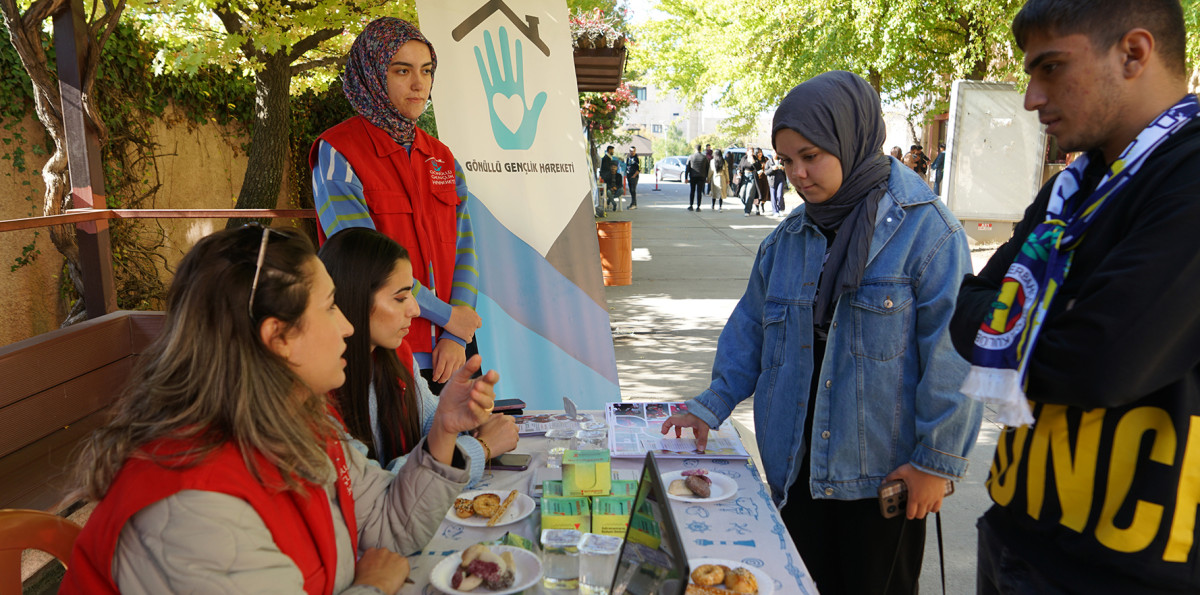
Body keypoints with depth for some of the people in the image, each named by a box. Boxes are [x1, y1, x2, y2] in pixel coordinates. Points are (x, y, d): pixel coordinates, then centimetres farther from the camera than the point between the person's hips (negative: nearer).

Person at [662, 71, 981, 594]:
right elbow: (751, 329, 12)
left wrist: (937, 460, -14)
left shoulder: (924, 230, -11)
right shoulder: (788, 238, 7)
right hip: (798, 468, 5)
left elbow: (952, 355, -13)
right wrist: (711, 407, 2)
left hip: (884, 473, -5)